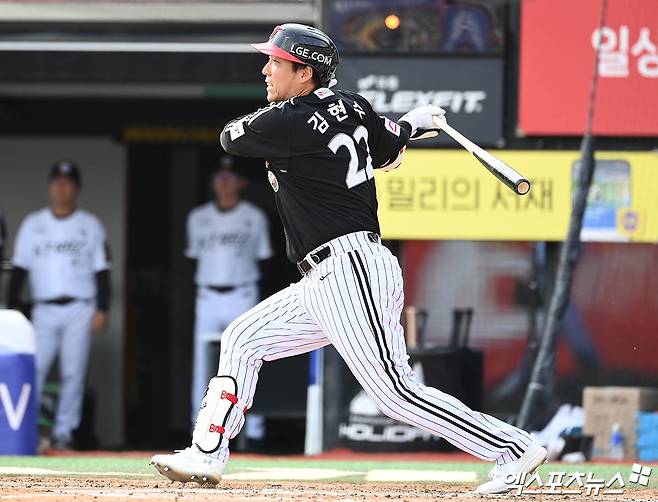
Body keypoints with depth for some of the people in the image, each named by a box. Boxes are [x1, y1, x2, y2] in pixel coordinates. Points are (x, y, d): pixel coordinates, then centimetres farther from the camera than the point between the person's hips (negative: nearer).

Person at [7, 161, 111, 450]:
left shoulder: (90, 225, 7)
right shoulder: (33, 224, 10)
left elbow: (101, 271, 5)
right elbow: (19, 269, 9)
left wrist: (102, 309, -4)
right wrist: (12, 309, 2)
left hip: (80, 310, -1)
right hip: (44, 310, 1)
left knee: (73, 372, -3)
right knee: (32, 370, -9)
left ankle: (64, 433, 3)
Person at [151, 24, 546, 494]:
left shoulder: (289, 123, -15)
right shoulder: (353, 106, 9)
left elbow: (231, 136, 4)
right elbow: (389, 155, 25)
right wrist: (413, 123, 46)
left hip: (349, 269, -11)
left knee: (396, 392, -11)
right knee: (242, 340, 14)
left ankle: (513, 448, -7)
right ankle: (206, 455, 16)